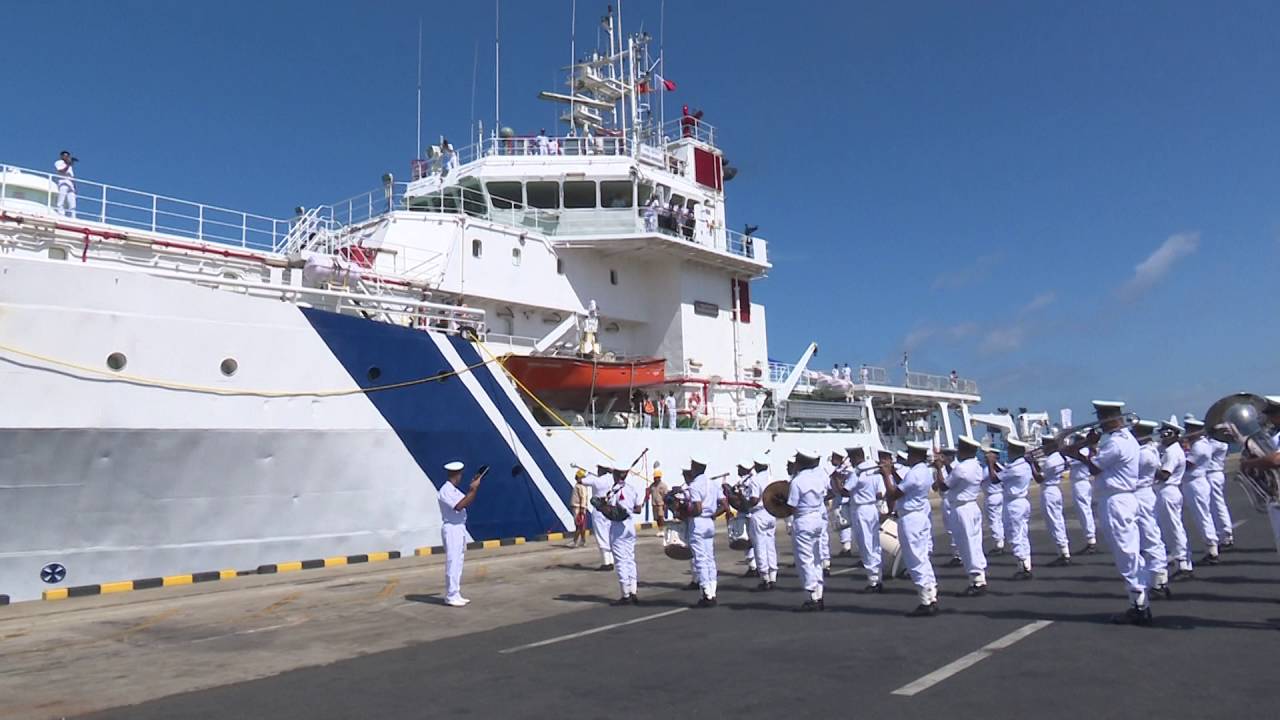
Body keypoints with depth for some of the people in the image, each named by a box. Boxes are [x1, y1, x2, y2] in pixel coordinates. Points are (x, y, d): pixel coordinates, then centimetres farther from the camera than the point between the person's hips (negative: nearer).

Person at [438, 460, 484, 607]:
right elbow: (459, 506, -26)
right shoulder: (445, 490, -15)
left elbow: (468, 503, 20)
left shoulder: (454, 490, 15)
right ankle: (451, 596, -4)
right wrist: (474, 489, -23)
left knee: (458, 563, 12)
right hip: (451, 529, -10)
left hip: (460, 528, 10)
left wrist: (473, 487, 9)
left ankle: (456, 594, 17)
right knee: (452, 563, -8)